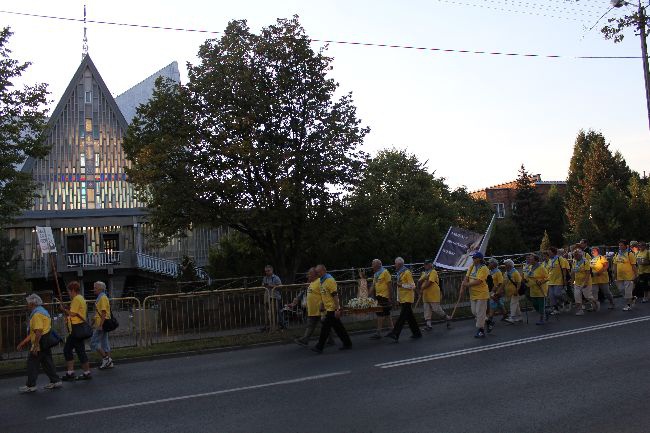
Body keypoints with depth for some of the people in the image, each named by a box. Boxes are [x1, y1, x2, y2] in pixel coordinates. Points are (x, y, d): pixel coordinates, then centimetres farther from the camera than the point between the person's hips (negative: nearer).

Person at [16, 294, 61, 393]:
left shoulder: (37, 314, -16)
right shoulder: (42, 311, 17)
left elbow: (38, 331, -24)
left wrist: (35, 346, -24)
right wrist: (24, 342, 23)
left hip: (40, 343, -10)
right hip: (46, 342, 10)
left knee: (32, 363, 0)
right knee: (47, 362, 13)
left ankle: (31, 385, 5)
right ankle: (55, 381, 15)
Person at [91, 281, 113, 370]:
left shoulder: (103, 298, -13)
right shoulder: (100, 297, 18)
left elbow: (104, 313, -21)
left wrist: (100, 325, -24)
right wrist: (94, 319, 25)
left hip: (101, 324, -10)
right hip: (102, 325, 10)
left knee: (94, 342, -7)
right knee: (104, 343, 10)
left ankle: (106, 359, -5)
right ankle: (109, 362, 13)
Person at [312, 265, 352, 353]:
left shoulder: (329, 280, -16)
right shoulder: (322, 281, 13)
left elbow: (335, 296, -20)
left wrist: (337, 309, -22)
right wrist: (324, 308, 22)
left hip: (332, 309, -9)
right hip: (329, 309, 9)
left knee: (325, 328, -6)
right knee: (338, 328, 13)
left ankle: (319, 347, -1)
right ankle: (347, 344, 21)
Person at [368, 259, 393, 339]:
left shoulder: (385, 272, -11)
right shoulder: (375, 274, 14)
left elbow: (389, 285, -13)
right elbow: (373, 286, 18)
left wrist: (389, 297, -15)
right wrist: (368, 296, 13)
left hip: (384, 296, -8)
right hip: (378, 296, 8)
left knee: (380, 313, -8)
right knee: (386, 313, 12)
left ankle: (378, 332, -5)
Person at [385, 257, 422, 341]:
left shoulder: (407, 272, -13)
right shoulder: (399, 273, 14)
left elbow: (412, 286, -15)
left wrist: (402, 285, -21)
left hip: (407, 299, -9)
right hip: (402, 299, 9)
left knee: (403, 316, -12)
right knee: (410, 317, 13)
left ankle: (395, 334, -17)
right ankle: (417, 333, 21)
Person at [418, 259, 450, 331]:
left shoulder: (433, 272, -8)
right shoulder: (424, 273, 17)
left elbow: (429, 282, -19)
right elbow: (419, 283, 10)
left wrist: (422, 289, -11)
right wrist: (423, 278, -9)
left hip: (434, 295, -7)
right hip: (426, 295, 7)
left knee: (436, 309, -4)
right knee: (427, 310, 3)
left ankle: (447, 318, 17)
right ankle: (428, 325, 6)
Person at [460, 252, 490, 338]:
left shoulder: (484, 268, -16)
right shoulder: (471, 266, 8)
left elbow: (478, 281, -23)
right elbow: (466, 277, 7)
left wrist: (467, 284, -17)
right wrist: (463, 286, -10)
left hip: (481, 294, -8)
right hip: (473, 294, 8)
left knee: (480, 312, -3)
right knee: (474, 312, 15)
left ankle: (481, 330, 5)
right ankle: (483, 322, 36)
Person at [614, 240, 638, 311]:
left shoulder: (630, 254, -8)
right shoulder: (617, 254, 10)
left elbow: (633, 265, -8)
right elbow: (615, 265, 15)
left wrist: (635, 275, -10)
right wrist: (615, 275, 13)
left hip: (628, 276, -6)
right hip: (620, 276, 6)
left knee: (628, 291, -2)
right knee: (621, 290, 11)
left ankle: (629, 305, 8)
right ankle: (632, 298, 33)